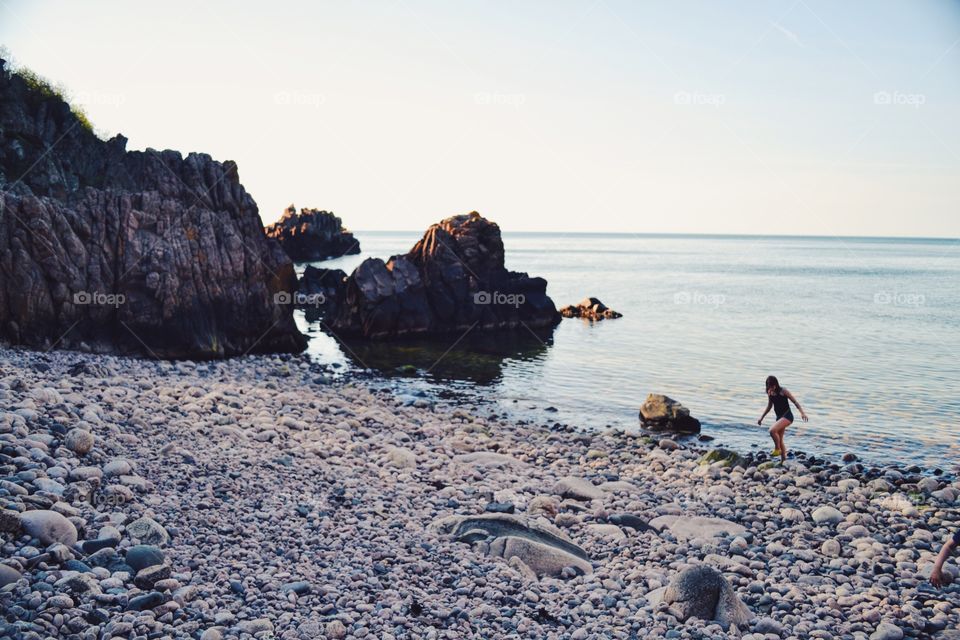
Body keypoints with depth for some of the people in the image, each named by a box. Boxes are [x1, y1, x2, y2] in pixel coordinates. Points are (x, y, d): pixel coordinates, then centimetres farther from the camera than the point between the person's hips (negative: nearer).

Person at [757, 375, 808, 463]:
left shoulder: (783, 391, -12)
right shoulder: (770, 393, 6)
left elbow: (795, 401, -11)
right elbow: (769, 407, 20)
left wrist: (802, 413, -23)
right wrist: (761, 418, 21)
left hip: (787, 416, -8)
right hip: (779, 417, 8)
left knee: (772, 430, -27)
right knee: (779, 440, 11)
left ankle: (777, 449, -6)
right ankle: (783, 460, 23)